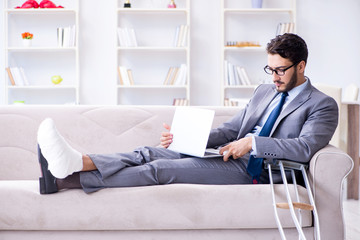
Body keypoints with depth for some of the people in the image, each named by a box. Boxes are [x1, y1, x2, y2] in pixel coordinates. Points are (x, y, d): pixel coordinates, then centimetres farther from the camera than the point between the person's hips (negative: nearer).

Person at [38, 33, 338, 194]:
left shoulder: (323, 105, 1)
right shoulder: (265, 92, 23)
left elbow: (304, 148, -16)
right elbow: (230, 129, 20)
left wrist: (252, 142, -20)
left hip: (253, 170, -7)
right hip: (229, 154, 7)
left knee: (161, 169, -23)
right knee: (148, 153, -16)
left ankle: (66, 179, -31)